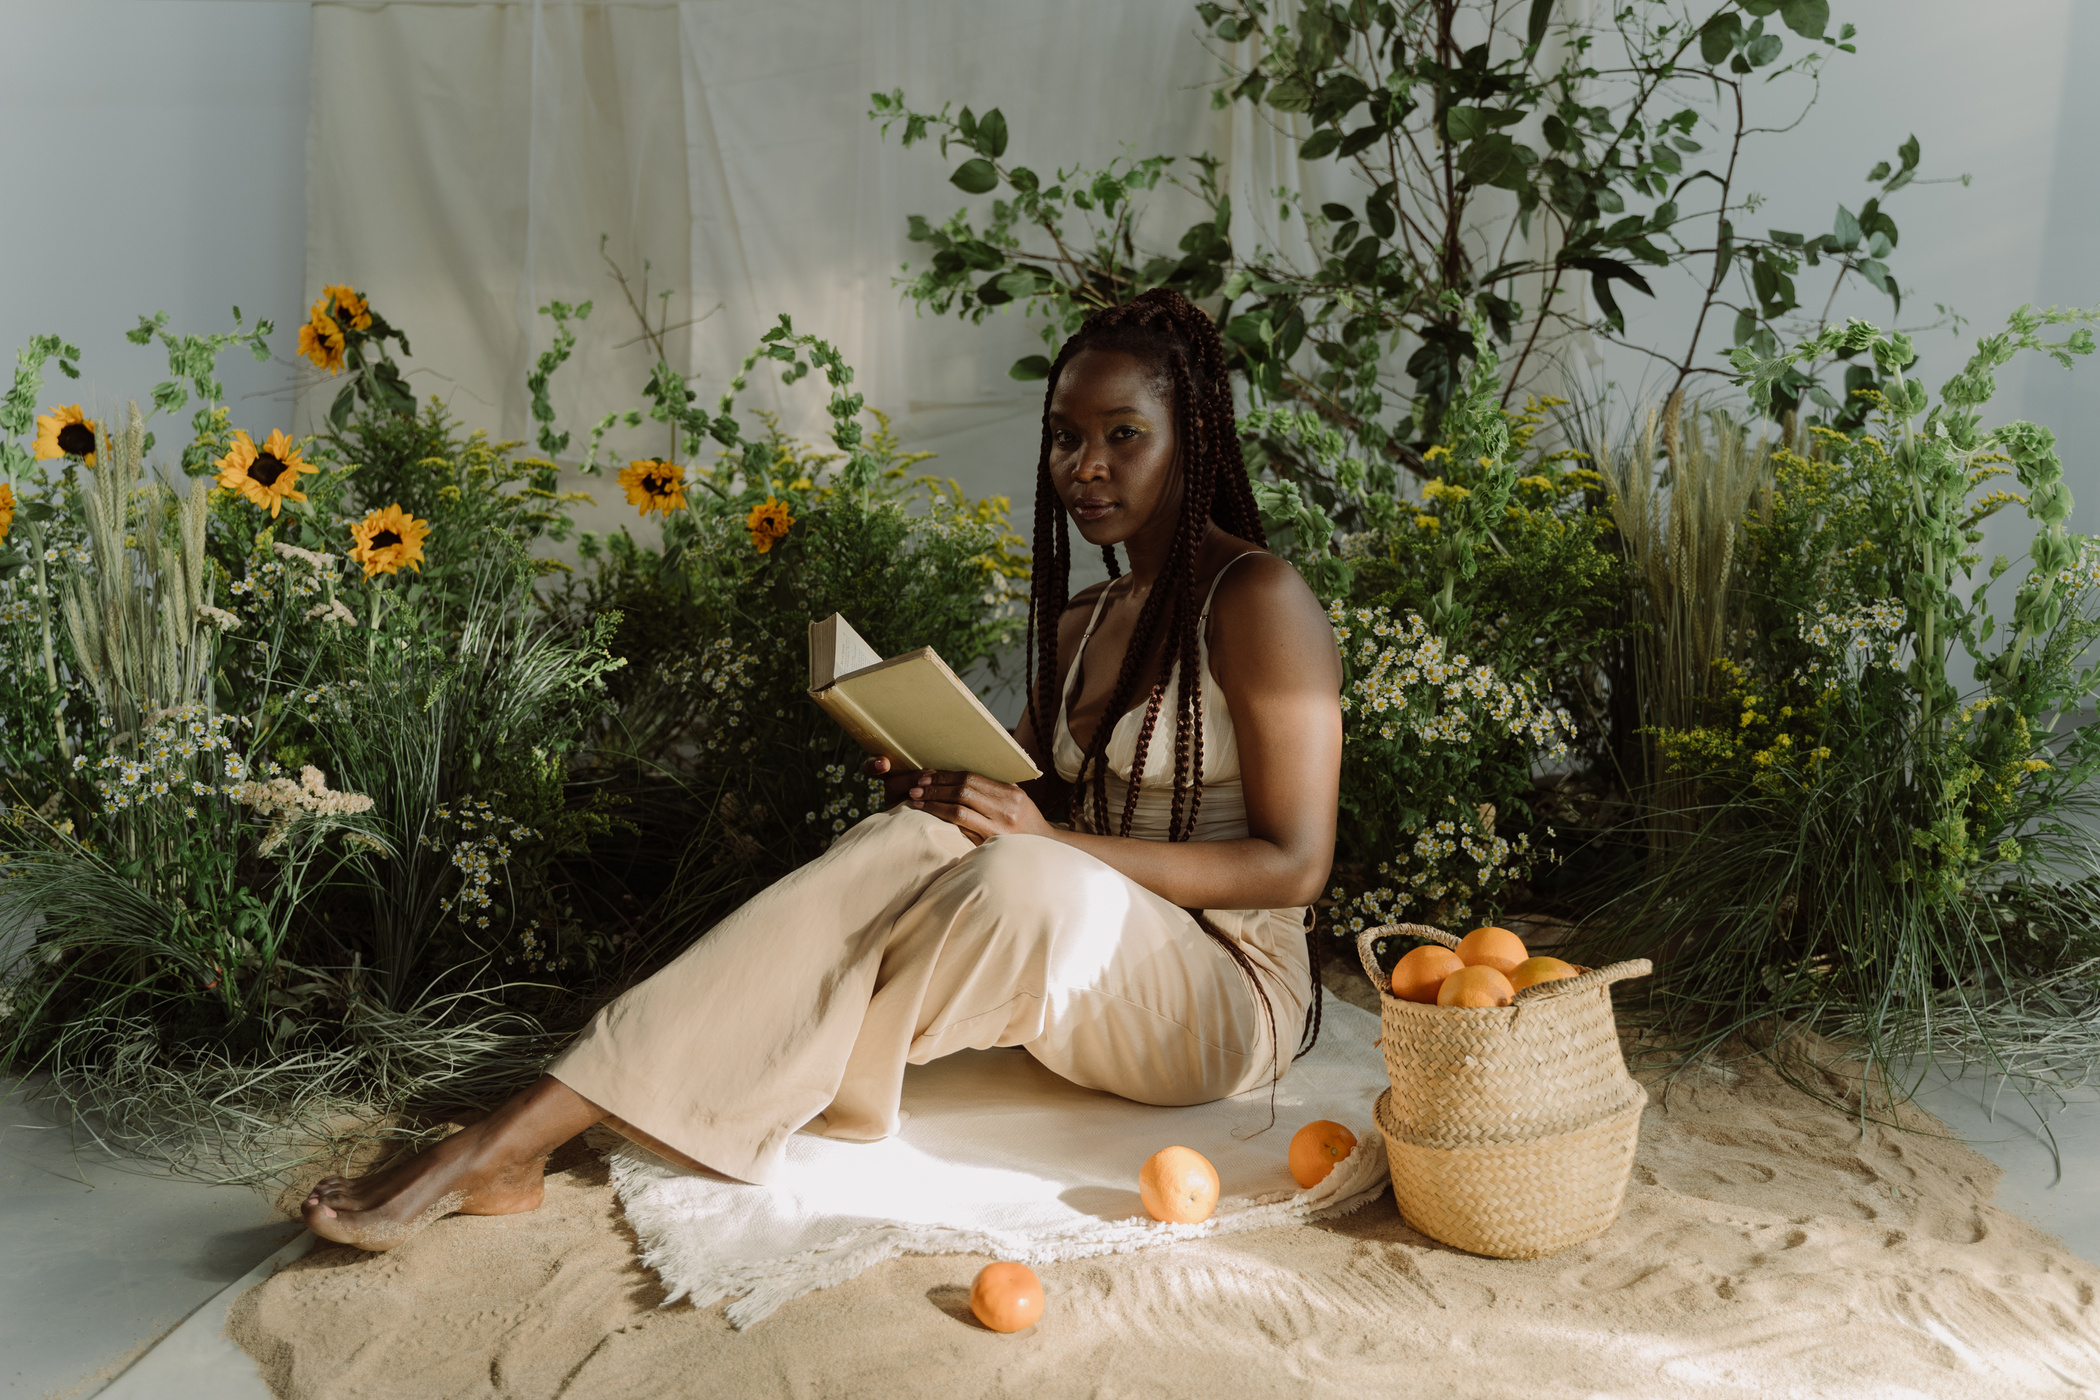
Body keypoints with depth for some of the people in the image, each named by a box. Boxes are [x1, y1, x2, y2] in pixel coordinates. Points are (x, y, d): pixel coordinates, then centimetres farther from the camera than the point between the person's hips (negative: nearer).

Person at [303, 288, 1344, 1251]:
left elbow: (1295, 864, -15)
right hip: (1085, 979, 6)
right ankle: (504, 1142, -33)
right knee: (915, 843, -25)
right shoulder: (1078, 624, 15)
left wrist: (1053, 847, -23)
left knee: (1024, 882, -36)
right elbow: (1026, 798, 14)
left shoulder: (1257, 601, -10)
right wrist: (936, 792, -9)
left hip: (1232, 999, -5)